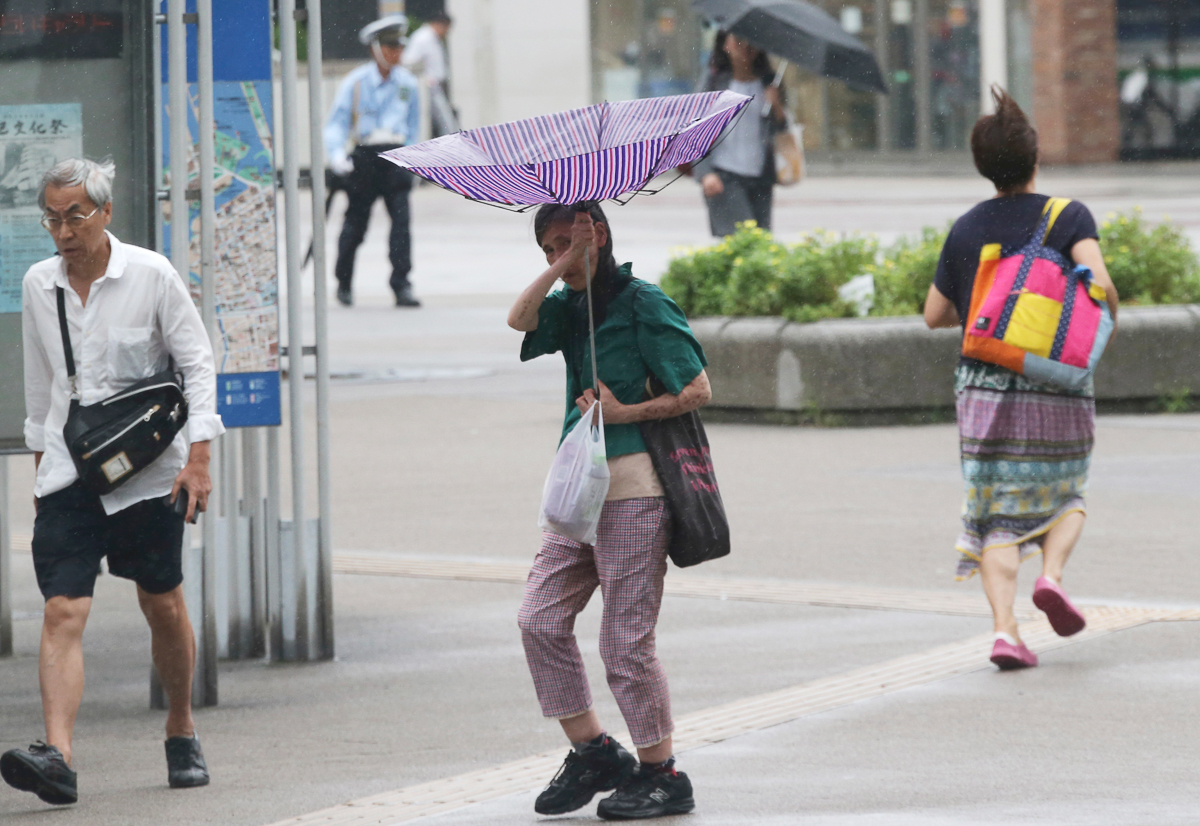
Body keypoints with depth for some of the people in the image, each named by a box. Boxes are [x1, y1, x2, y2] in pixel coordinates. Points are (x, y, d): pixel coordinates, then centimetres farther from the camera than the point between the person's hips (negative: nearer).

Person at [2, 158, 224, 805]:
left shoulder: (151, 275, -6)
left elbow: (197, 363, -2)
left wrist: (197, 458, -9)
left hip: (148, 469, -2)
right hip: (68, 475, 2)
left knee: (163, 607, 9)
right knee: (62, 612, -13)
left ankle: (181, 729, 32)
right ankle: (57, 757, -25)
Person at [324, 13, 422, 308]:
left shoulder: (407, 84, 9)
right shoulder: (355, 82, 0)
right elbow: (336, 122, 0)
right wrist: (336, 154, -15)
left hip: (396, 154, 2)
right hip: (363, 156, -2)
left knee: (401, 217, -13)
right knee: (356, 222, 5)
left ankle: (402, 286, -14)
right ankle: (343, 282, 25)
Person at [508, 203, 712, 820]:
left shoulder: (643, 303, -6)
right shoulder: (569, 308, 14)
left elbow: (698, 389, -8)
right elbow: (519, 320, -7)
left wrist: (625, 413, -13)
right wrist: (564, 264, -8)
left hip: (632, 492, -8)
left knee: (626, 639, -5)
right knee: (540, 619, 2)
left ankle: (661, 774, 6)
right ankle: (592, 752, 12)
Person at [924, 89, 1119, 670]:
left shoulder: (967, 229, 5)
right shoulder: (1069, 216, -4)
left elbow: (935, 315, 10)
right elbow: (1098, 282, -19)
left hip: (985, 388, 1)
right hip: (1059, 385, -1)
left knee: (997, 513, 5)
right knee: (1065, 496, 21)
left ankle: (1004, 628, -10)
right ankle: (1052, 576, -6)